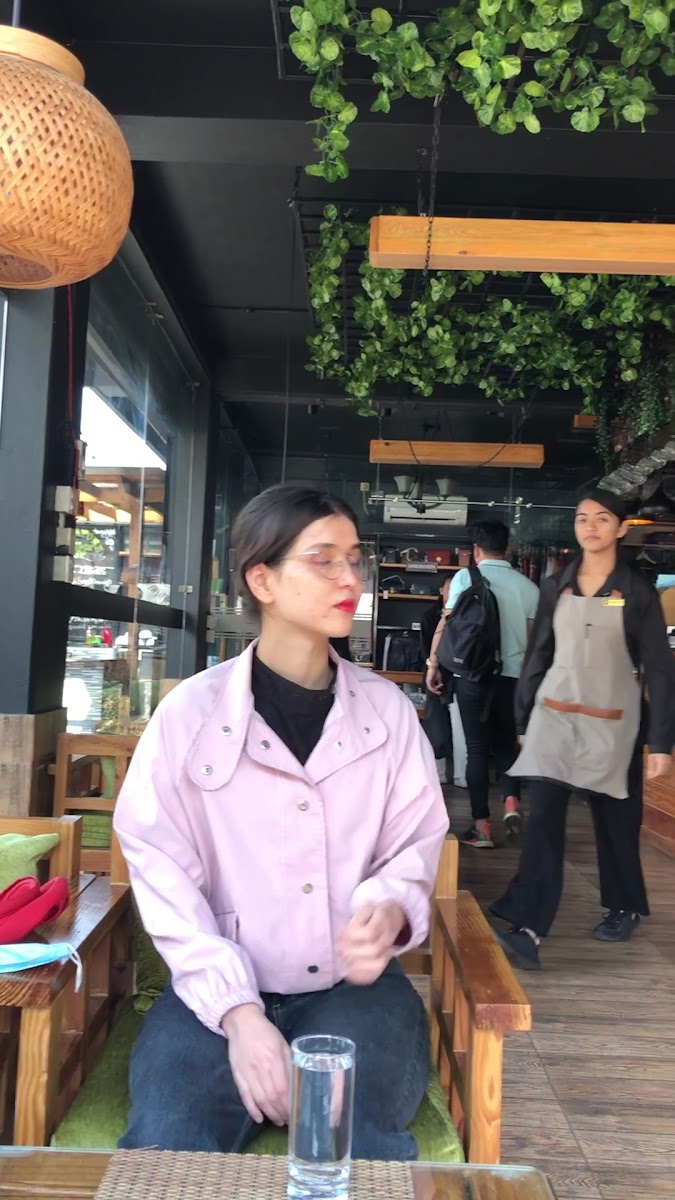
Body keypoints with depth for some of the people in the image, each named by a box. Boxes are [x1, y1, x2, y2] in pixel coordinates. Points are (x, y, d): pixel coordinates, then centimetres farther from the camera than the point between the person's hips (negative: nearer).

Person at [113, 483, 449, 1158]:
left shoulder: (388, 709, 2)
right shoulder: (190, 713, -5)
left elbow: (416, 844, 6)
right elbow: (161, 869, -6)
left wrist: (391, 910, -18)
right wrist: (237, 1008, -17)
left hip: (355, 985, 1)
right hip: (216, 988, -1)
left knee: (356, 1150, -24)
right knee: (167, 1149, -23)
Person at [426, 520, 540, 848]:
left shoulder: (466, 577, -2)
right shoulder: (527, 586, 5)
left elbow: (447, 622, -6)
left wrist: (433, 663, 1)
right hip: (512, 675, 2)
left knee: (477, 748, 5)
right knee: (506, 742, 20)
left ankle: (481, 825, 5)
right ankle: (511, 802, 2)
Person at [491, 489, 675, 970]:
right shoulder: (556, 586, 5)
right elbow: (538, 655, 9)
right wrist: (523, 718, 7)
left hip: (611, 723, -2)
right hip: (554, 715, 2)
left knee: (616, 819, 13)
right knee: (543, 819, -6)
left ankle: (624, 907, 36)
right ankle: (528, 928, -7)